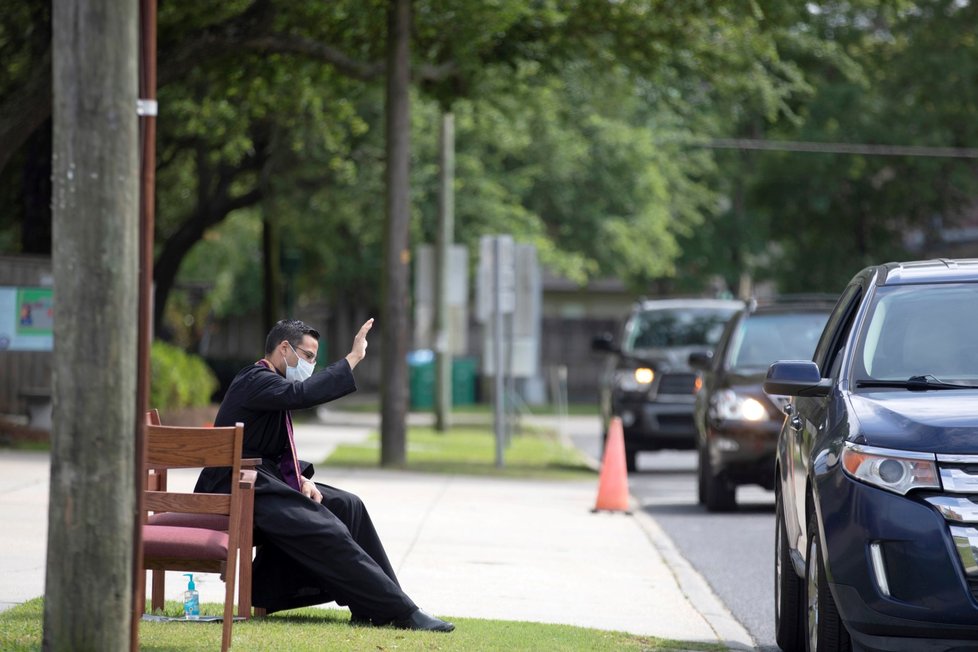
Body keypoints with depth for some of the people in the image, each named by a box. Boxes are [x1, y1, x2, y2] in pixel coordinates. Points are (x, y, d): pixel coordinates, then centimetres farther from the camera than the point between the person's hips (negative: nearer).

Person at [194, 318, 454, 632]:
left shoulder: (267, 384, 18)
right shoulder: (255, 381, -13)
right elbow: (302, 393, -32)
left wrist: (301, 479, 0)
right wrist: (353, 357, -26)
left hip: (263, 484, 10)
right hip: (241, 493, -10)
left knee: (346, 506, 1)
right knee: (329, 532, -20)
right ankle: (402, 612, -20)